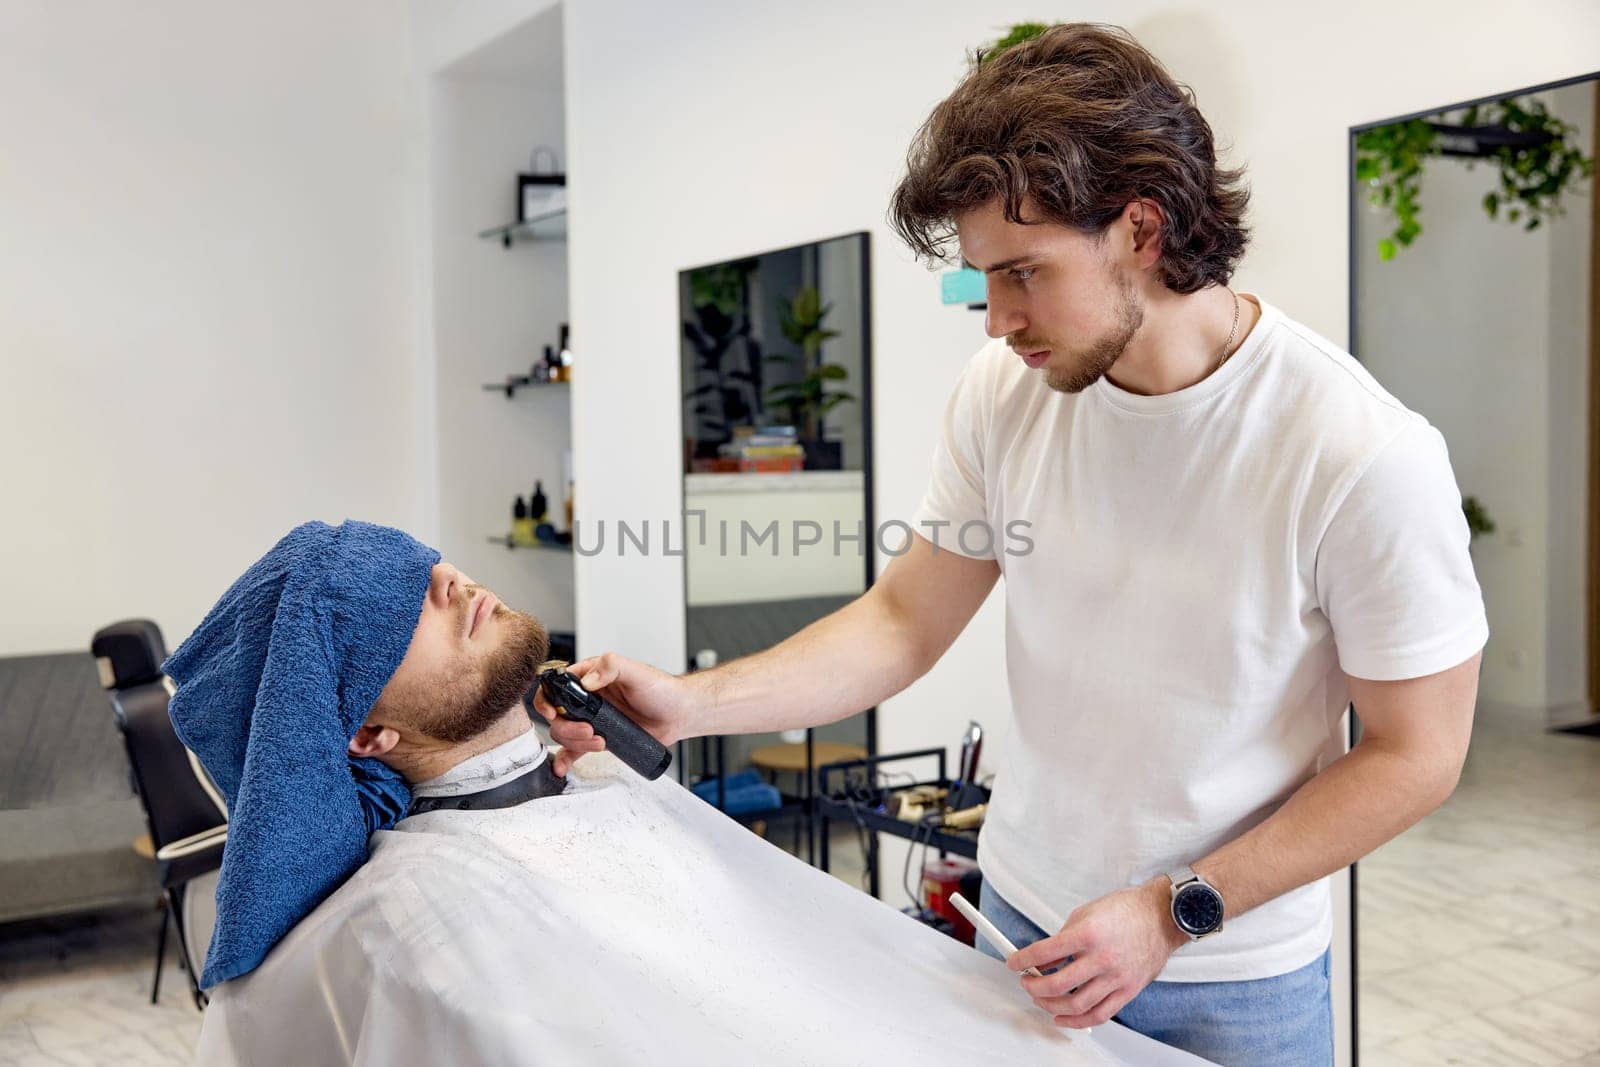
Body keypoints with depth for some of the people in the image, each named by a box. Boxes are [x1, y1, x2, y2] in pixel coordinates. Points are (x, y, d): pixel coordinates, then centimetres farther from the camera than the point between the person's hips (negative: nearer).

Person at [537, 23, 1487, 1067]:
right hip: (1026, 916, 4)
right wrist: (690, 702, -16)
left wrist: (1175, 912, -17)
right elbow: (907, 623, -3)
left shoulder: (1366, 454, -23)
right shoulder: (1005, 393, -10)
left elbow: (1414, 755, -14)